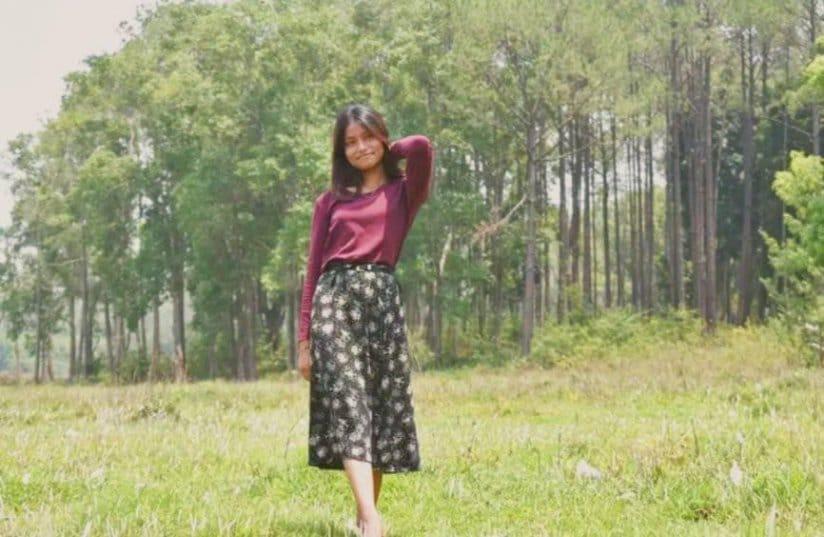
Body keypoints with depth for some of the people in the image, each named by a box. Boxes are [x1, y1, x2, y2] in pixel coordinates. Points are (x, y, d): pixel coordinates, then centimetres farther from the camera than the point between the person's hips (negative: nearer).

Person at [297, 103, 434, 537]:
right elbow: (314, 268, 13)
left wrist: (388, 151, 12)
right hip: (334, 299, 0)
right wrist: (304, 338, 6)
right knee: (347, 404, -13)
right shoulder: (329, 201, 16)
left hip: (381, 298, 0)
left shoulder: (403, 192, 11)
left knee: (382, 404, 0)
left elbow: (422, 147, -10)